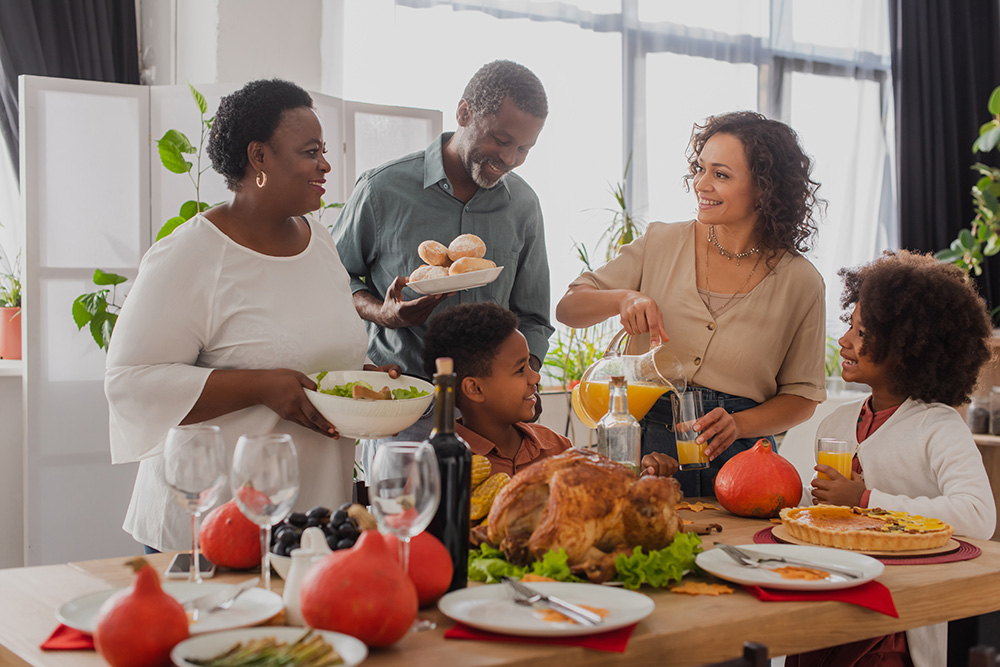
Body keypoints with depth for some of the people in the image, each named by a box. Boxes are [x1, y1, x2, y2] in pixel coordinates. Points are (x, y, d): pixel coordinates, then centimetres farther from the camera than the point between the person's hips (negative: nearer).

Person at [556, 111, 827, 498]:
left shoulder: (799, 281, 1)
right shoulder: (661, 245, 4)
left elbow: (802, 397, 8)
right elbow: (568, 308, 5)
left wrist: (739, 424, -11)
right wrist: (625, 298, -15)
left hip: (736, 457, 0)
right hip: (648, 443, 1)